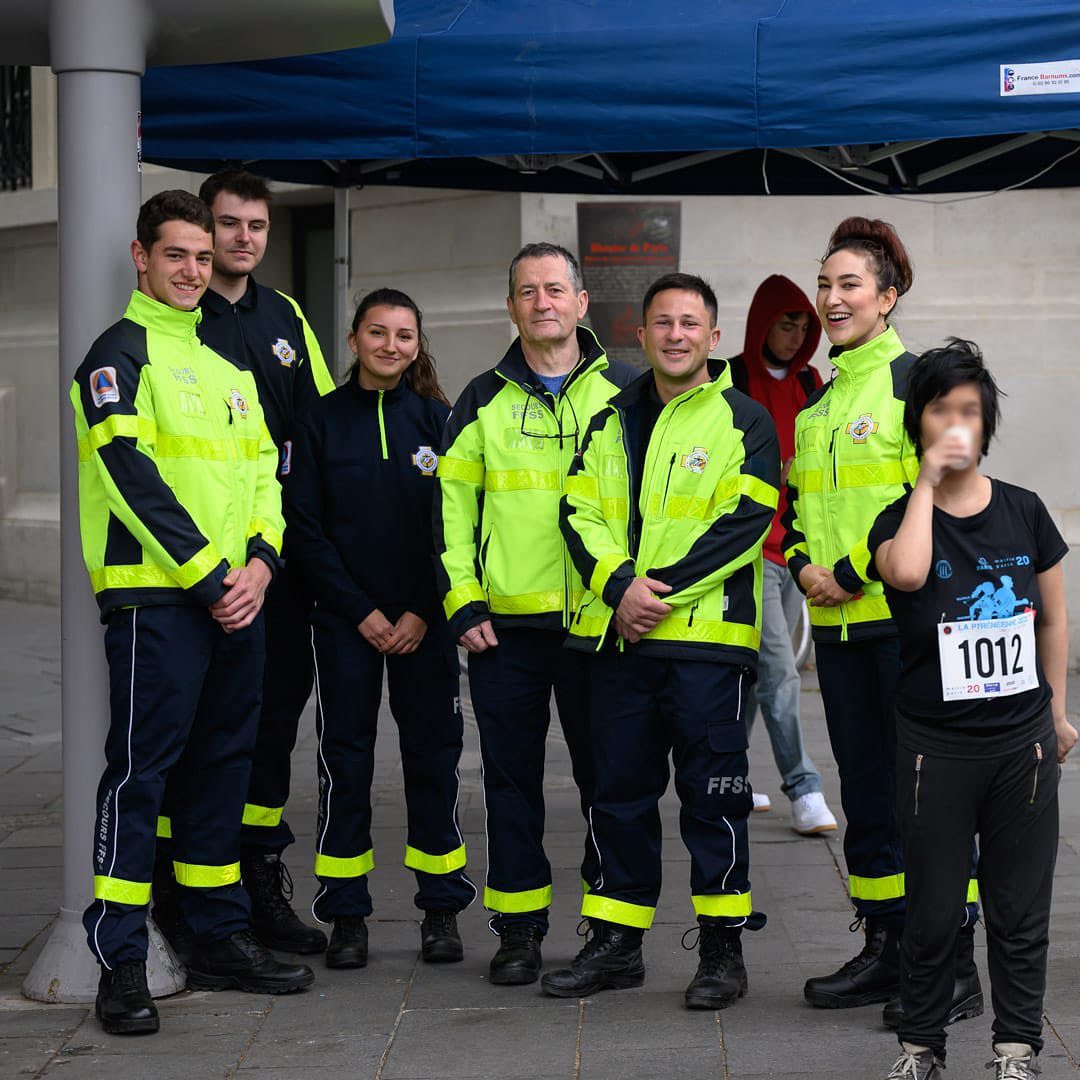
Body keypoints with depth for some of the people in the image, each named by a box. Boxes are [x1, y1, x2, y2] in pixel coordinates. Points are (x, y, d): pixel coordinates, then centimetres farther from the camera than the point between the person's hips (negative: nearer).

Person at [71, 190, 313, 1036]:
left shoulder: (227, 360, 19)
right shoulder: (120, 354, -4)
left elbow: (261, 467, 16)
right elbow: (134, 477, -13)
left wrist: (260, 558, -2)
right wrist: (209, 577, -15)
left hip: (236, 594, 7)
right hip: (154, 594, -7)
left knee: (222, 765, 12)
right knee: (141, 769, -7)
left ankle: (220, 937, 22)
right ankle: (120, 963, -5)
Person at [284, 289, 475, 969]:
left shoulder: (437, 420, 3)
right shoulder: (322, 423, 2)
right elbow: (305, 529, 0)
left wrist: (422, 613, -8)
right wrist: (361, 612, -7)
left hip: (424, 620, 0)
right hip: (345, 620, 0)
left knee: (432, 752, 2)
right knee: (345, 756, 1)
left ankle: (441, 907, 11)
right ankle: (347, 915, 7)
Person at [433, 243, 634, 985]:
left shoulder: (623, 393, 5)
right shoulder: (483, 403, 9)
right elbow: (451, 507, 10)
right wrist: (463, 603, 0)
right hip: (504, 623, 2)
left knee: (607, 772, 3)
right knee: (511, 776, 5)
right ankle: (520, 930, 13)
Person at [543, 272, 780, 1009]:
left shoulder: (745, 421, 1)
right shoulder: (611, 423, 15)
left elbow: (744, 522, -9)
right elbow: (580, 513, 7)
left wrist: (663, 588, -15)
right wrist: (620, 585, -10)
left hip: (707, 637, -5)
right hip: (617, 637, 5)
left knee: (713, 796, -2)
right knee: (620, 792, 10)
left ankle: (724, 948, 7)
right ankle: (616, 944, 19)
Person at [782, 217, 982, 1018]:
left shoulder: (914, 380, -6)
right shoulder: (818, 397, 16)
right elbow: (798, 498, 22)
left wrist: (852, 573, -14)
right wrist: (802, 562, 2)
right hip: (836, 622, 8)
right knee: (865, 786, 12)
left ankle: (953, 968, -1)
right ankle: (884, 952, 22)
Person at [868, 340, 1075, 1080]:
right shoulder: (900, 519, -3)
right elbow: (905, 574, -28)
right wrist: (928, 480, -18)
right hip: (936, 746, -2)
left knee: (1020, 908, 7)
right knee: (934, 911, 6)